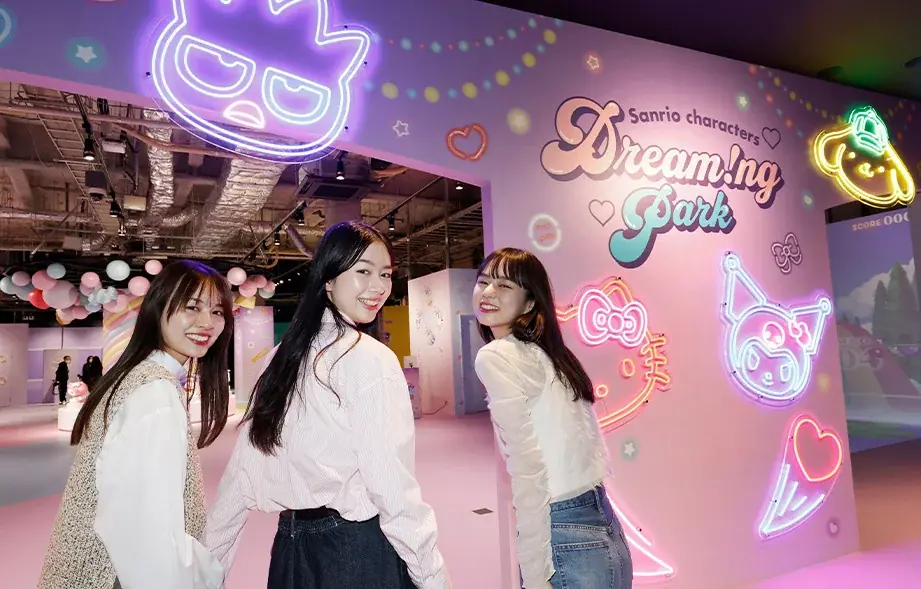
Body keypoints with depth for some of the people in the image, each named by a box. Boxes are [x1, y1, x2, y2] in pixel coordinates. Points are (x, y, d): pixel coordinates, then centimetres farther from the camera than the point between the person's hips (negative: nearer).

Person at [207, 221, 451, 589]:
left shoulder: (283, 357, 3)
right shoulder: (371, 359, -17)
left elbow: (242, 474, 5)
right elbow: (394, 488, -21)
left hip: (291, 546, 6)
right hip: (359, 550, -6)